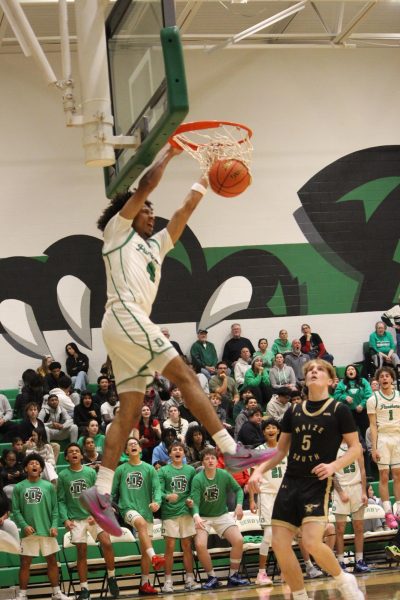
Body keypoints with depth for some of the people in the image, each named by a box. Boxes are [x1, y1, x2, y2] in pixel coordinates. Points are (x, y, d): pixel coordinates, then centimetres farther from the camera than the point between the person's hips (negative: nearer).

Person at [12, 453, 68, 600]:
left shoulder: (49, 486, 6)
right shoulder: (19, 487, 3)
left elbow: (55, 509, 5)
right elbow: (16, 510, 0)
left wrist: (54, 525, -8)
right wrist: (24, 525, -13)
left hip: (47, 531, 1)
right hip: (28, 531, -1)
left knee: (52, 561, 6)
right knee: (25, 563, 2)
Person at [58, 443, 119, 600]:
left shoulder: (91, 472, 2)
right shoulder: (63, 476, 2)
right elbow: (61, 500, 3)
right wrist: (65, 519, -8)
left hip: (93, 516, 0)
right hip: (76, 519, 0)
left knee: (107, 544, -16)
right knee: (81, 552, 2)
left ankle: (111, 578, 3)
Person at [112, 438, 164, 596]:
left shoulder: (149, 469, 8)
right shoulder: (121, 470, 8)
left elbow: (157, 488, -1)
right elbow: (113, 492, 12)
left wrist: (157, 501, -19)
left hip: (146, 511, 2)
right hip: (128, 508, -2)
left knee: (145, 551, 2)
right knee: (141, 522, -37)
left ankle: (144, 584, 9)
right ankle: (154, 557, -47)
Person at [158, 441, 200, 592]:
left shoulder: (190, 470, 8)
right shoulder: (163, 471, 0)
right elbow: (159, 491, -6)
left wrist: (190, 500, -4)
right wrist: (167, 496, -26)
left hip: (186, 512, 2)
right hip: (169, 512, -2)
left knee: (187, 546, 5)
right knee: (170, 547, -1)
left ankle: (190, 580, 10)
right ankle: (168, 581, 4)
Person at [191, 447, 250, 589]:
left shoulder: (225, 475, -10)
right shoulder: (197, 479, -17)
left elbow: (238, 489, 5)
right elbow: (195, 501, -23)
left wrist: (239, 505, -12)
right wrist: (196, 516, -42)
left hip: (222, 515, 2)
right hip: (203, 517, -2)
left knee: (238, 540, -17)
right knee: (200, 545, -25)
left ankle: (233, 576, 2)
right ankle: (212, 577, -5)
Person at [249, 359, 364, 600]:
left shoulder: (339, 410, -1)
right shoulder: (294, 411, 11)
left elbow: (356, 448, -2)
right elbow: (281, 450, 17)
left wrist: (334, 465, -18)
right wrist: (260, 470, 3)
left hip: (318, 483, -5)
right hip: (291, 481, 5)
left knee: (312, 542, -22)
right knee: (280, 543, -4)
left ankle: (344, 580, 5)